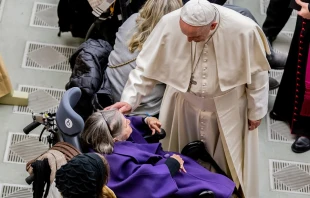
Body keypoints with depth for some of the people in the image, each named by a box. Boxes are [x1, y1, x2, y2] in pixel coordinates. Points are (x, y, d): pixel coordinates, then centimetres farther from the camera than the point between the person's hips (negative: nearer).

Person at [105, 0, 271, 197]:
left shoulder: (244, 30, -30)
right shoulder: (169, 24, -27)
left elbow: (257, 72, -13)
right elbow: (148, 66, -14)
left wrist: (256, 111, -3)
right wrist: (129, 99, -21)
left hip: (228, 108, -1)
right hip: (184, 104, 2)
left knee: (228, 160, 18)